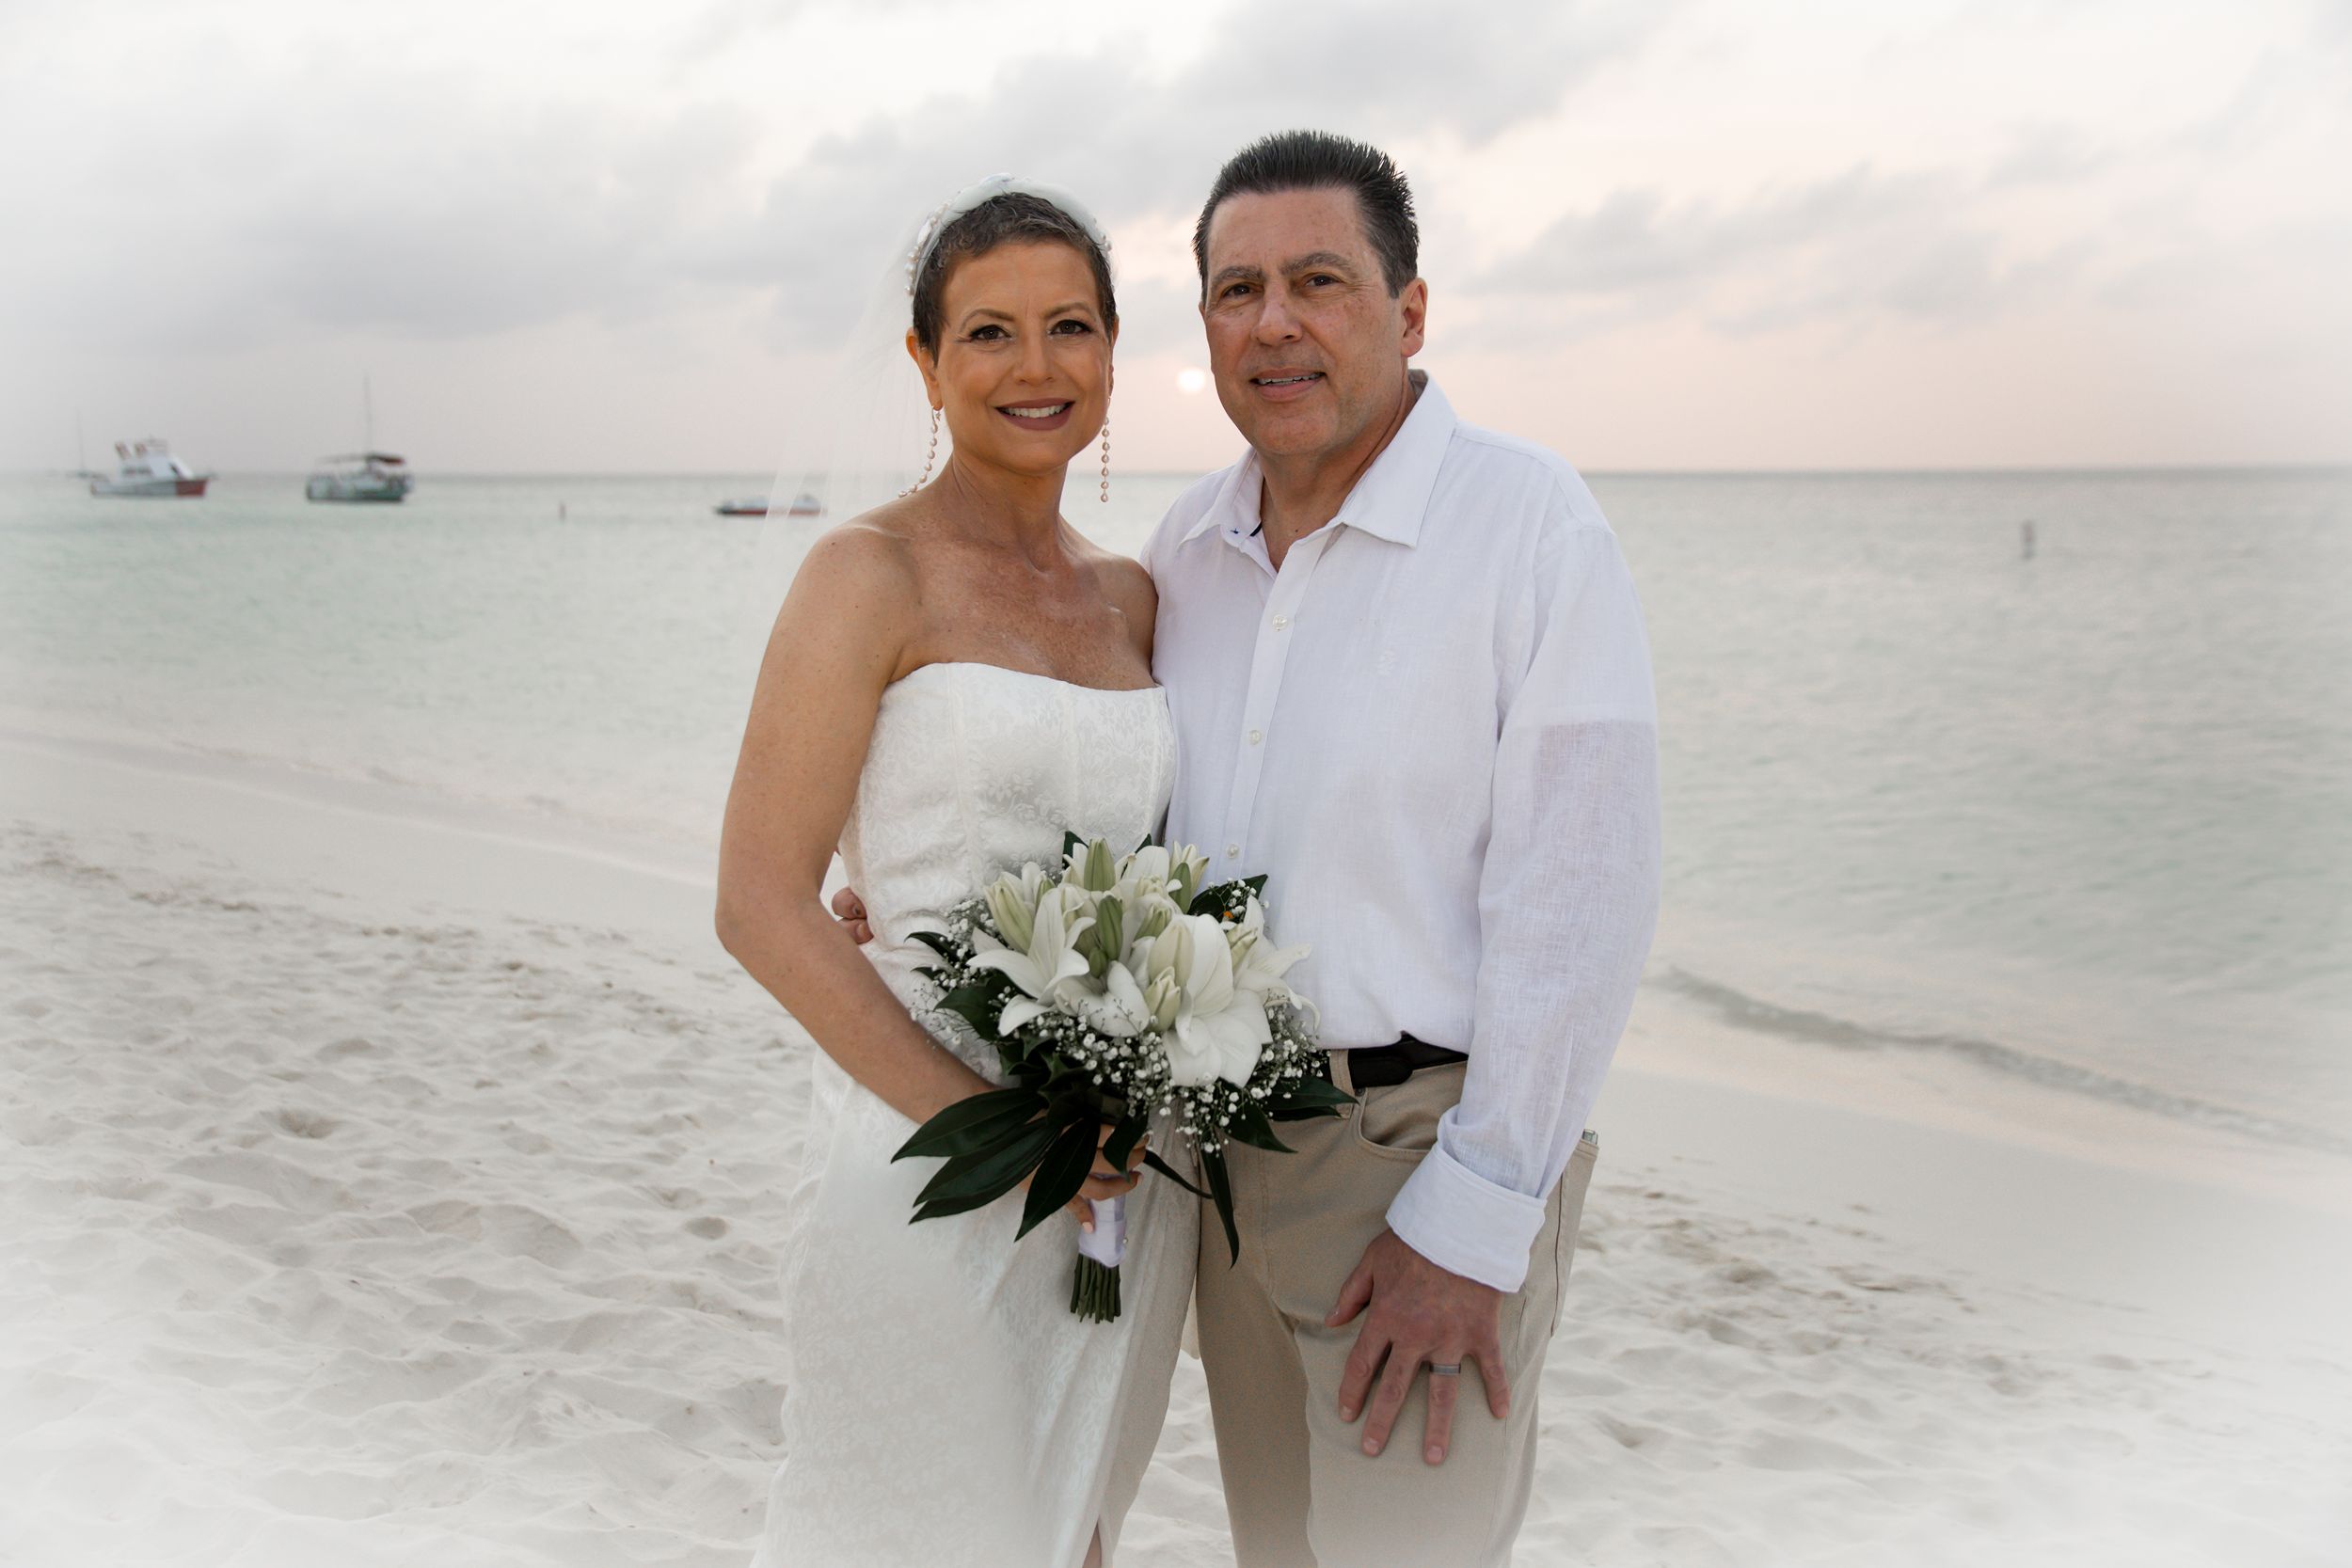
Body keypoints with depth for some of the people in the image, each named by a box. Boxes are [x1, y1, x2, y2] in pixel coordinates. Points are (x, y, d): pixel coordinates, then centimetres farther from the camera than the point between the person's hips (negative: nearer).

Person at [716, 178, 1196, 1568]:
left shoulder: (1132, 598, 9)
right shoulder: (873, 574, -9)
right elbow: (762, 906, -14)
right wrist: (978, 1121, -18)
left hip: (1130, 1176, 6)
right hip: (932, 1170, -6)